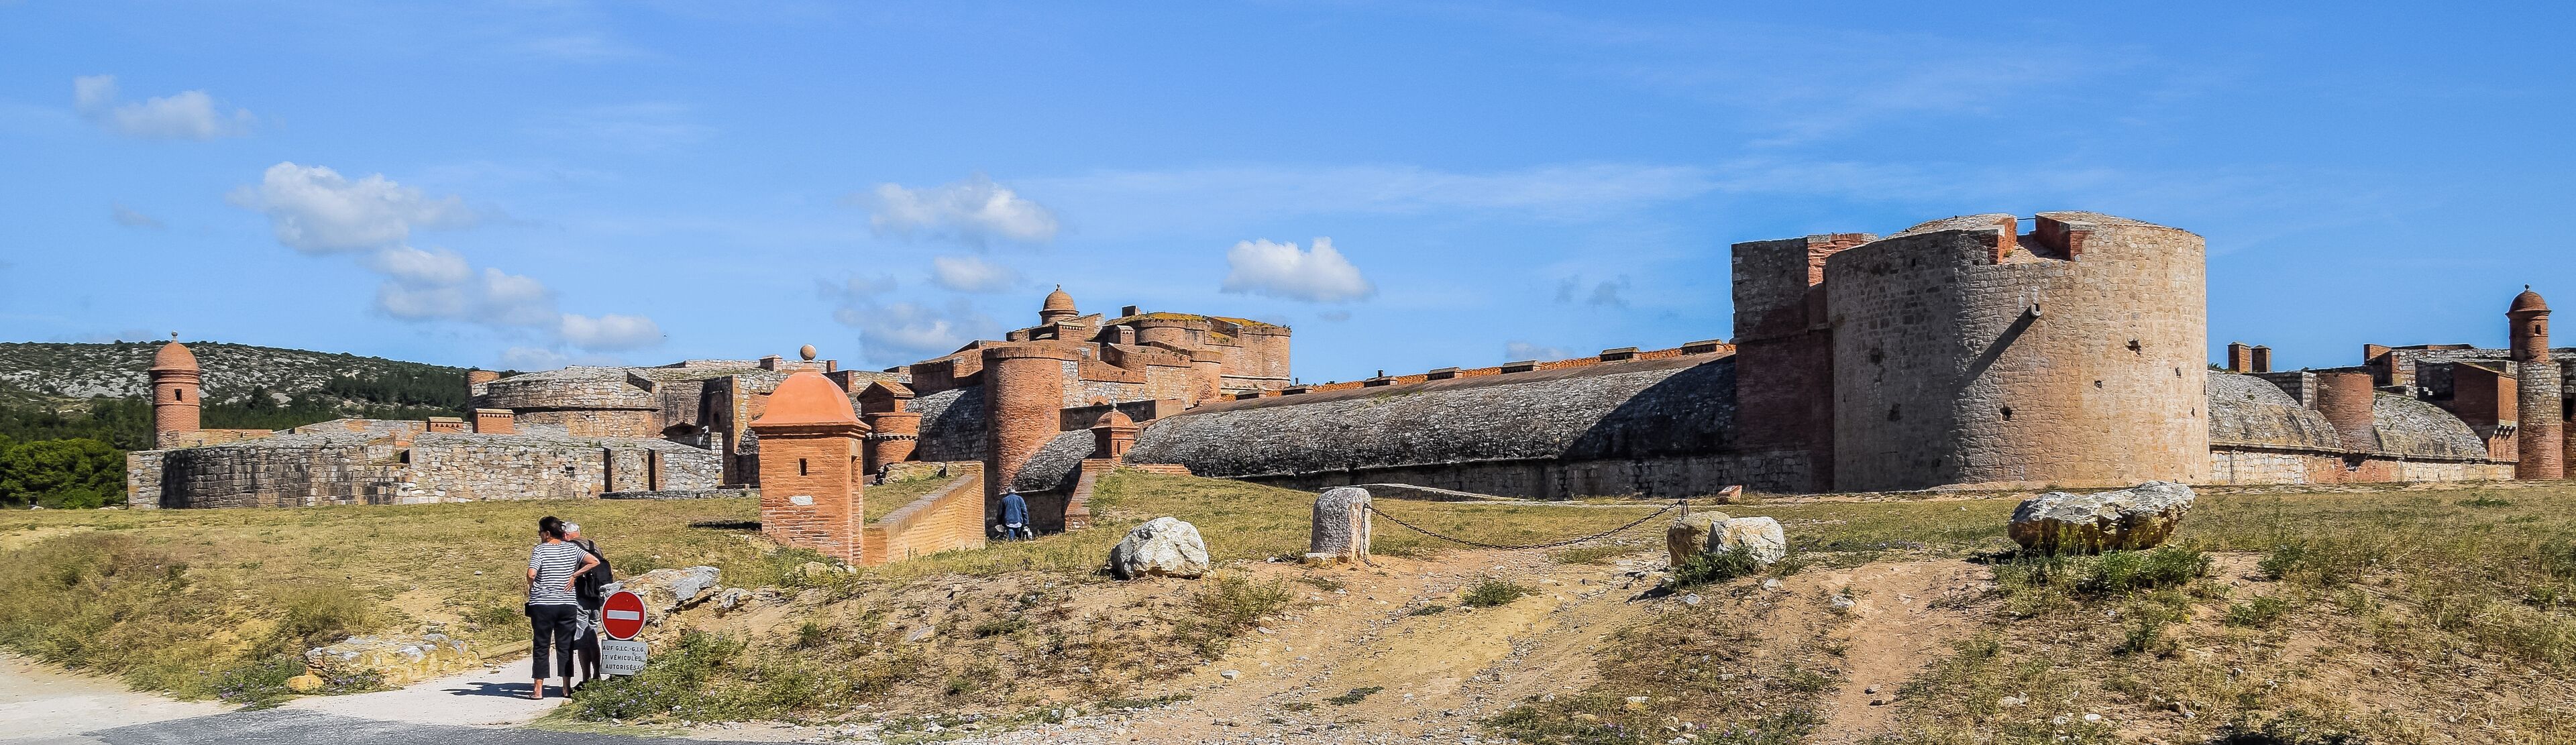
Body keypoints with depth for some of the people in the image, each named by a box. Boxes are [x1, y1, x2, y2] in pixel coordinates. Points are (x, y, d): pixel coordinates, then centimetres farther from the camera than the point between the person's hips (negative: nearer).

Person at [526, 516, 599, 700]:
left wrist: (532, 588, 2)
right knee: (565, 646, 9)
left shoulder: (539, 550, -7)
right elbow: (595, 561, -2)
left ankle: (538, 689, 3)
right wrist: (574, 575, 3)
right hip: (568, 605, 3)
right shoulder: (572, 549, 5)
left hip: (542, 604, -3)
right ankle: (567, 687, 10)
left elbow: (531, 574, -18)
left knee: (541, 646, 3)